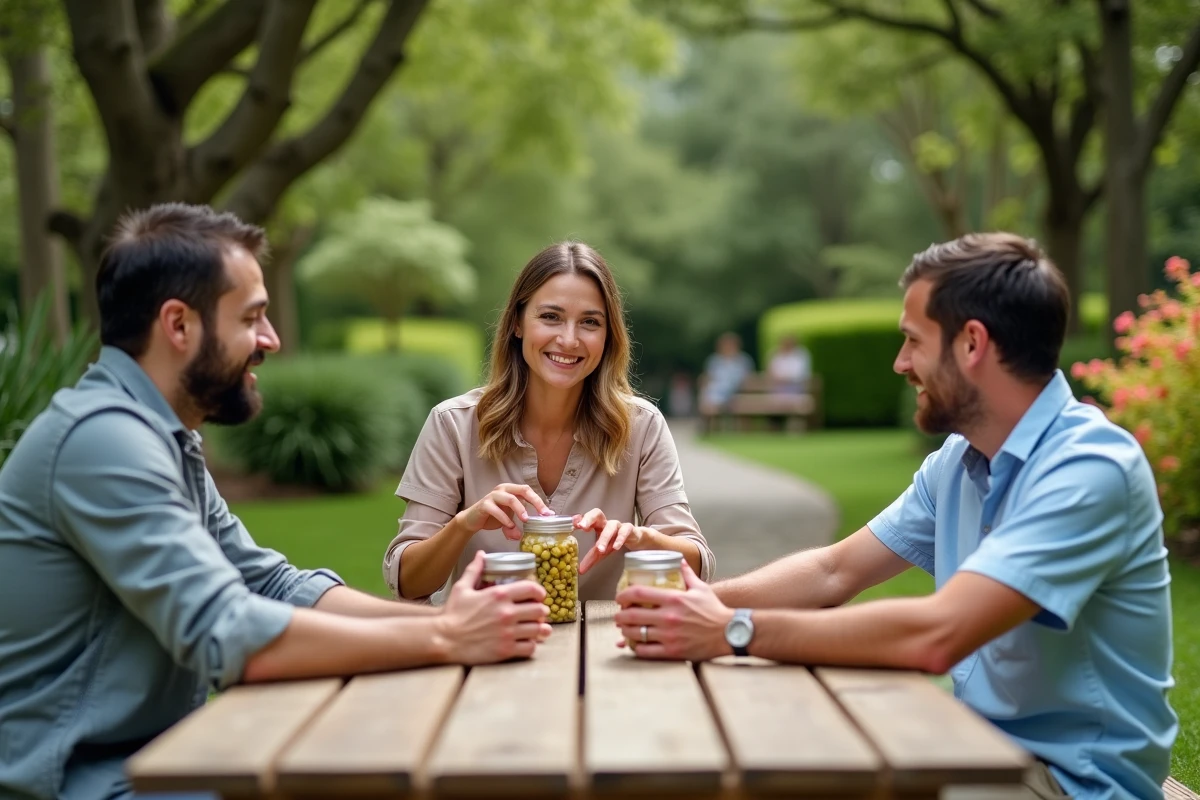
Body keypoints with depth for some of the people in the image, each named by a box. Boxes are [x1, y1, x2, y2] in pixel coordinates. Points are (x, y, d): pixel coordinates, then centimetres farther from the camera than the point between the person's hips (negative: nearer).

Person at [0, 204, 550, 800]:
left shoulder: (160, 438, 9)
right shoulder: (103, 437, -21)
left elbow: (274, 586, 6)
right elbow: (228, 636, -28)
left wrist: (443, 617, -7)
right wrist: (445, 639, -22)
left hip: (155, 751, 8)